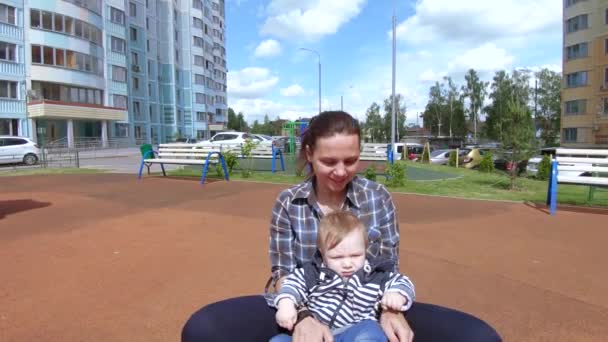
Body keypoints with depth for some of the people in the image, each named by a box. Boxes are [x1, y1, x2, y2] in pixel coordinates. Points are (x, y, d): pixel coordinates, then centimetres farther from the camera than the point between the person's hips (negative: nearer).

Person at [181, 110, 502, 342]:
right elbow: (283, 274, -5)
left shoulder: (378, 197, -1)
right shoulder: (287, 203, -3)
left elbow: (389, 269, 1)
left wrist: (391, 311, -20)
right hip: (303, 311, 0)